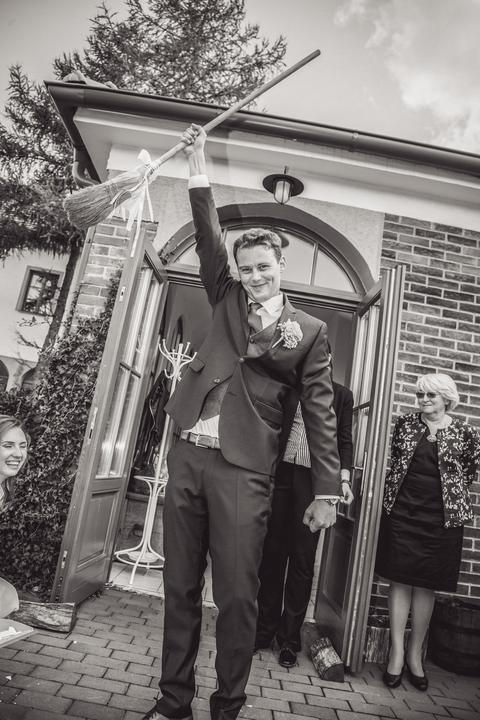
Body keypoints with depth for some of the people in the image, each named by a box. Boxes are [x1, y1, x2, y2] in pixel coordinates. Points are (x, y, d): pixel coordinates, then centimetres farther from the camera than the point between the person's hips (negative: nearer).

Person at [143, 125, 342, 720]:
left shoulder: (310, 330, 4)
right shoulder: (228, 299, 14)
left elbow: (319, 412, 1)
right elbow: (208, 237, 9)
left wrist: (326, 491, -2)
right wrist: (197, 165, 4)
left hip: (244, 470, -3)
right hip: (188, 455, 4)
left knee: (236, 596, 3)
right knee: (179, 588, 12)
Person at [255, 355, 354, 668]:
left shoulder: (342, 394, 10)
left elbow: (345, 440, 8)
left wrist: (344, 478, -3)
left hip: (313, 478, -1)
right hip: (280, 472, 1)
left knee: (302, 560, 3)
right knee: (273, 552, 6)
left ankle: (290, 639, 16)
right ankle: (265, 629, 20)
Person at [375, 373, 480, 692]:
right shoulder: (405, 423, 3)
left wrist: (451, 489, 6)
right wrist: (394, 492, 7)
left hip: (442, 518, -1)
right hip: (402, 512, 1)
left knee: (426, 584, 8)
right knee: (401, 580, 3)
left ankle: (415, 654, 22)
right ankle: (397, 652, 14)